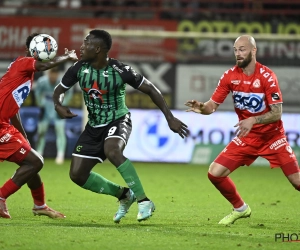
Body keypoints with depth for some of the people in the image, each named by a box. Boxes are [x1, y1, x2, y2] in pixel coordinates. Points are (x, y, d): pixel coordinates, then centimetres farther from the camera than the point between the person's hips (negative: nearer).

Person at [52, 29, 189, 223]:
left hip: (117, 121, -6)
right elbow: (59, 90, 8)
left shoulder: (120, 71, -19)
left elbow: (151, 90, -10)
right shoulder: (79, 69, -7)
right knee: (77, 174, -3)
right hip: (94, 126, 6)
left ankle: (144, 201, -27)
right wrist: (58, 105, -17)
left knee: (112, 151, -39)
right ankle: (124, 195, 15)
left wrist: (170, 118, -14)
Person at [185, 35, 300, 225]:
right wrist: (202, 108, -27)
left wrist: (253, 120, -34)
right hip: (246, 137, 4)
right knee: (215, 173, -7)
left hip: (272, 136, -4)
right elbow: (213, 105, -4)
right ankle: (240, 208, 16)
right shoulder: (230, 76, -6)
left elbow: (277, 113, -19)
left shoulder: (266, 76, -17)